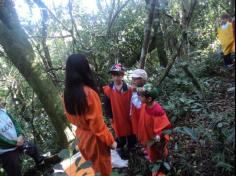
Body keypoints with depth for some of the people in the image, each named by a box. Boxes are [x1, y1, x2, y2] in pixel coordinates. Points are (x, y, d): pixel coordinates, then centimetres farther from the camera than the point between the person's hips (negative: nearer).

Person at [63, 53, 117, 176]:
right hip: (95, 138, -6)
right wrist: (110, 141, -11)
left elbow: (70, 117, 5)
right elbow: (97, 123, -24)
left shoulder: (66, 93, -9)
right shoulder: (89, 93, -30)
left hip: (81, 136, 6)